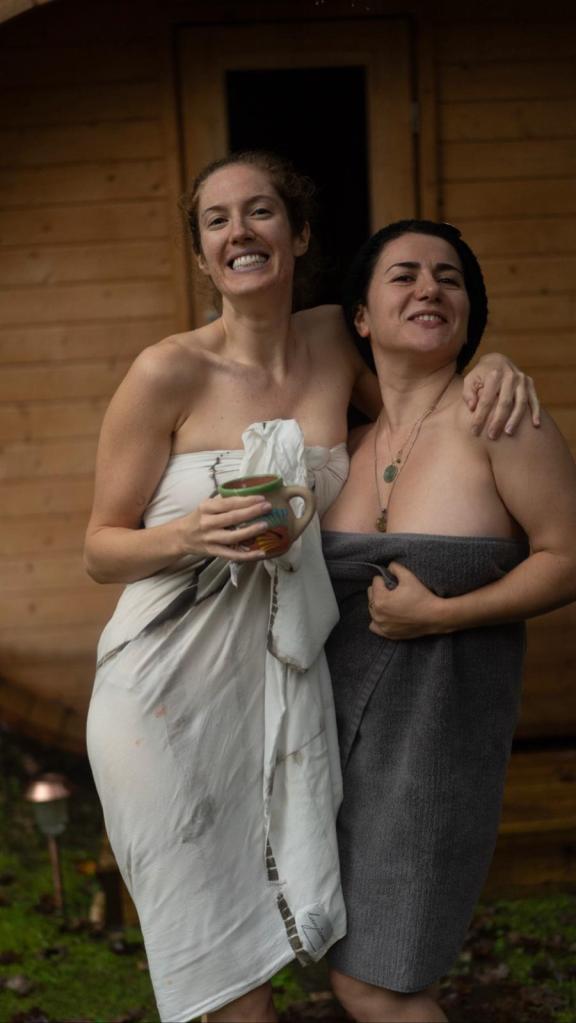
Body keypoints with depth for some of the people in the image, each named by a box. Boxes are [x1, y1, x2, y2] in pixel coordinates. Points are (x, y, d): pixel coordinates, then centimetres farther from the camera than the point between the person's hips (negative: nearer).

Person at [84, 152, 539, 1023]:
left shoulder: (334, 340, 0)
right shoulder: (169, 372, -13)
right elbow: (102, 550, -5)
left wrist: (492, 372, -3)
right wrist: (189, 535, -26)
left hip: (284, 681, 4)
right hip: (171, 688, -3)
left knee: (276, 936, 13)